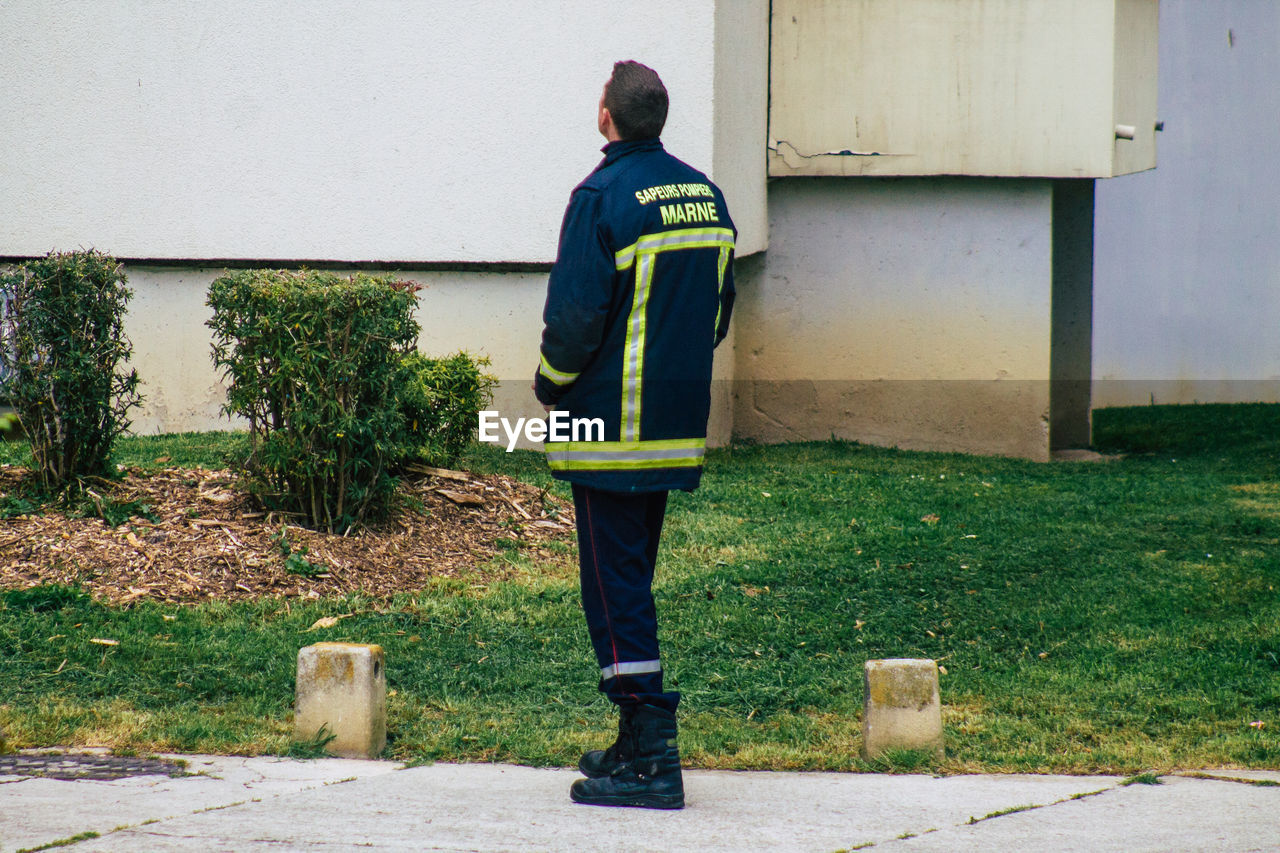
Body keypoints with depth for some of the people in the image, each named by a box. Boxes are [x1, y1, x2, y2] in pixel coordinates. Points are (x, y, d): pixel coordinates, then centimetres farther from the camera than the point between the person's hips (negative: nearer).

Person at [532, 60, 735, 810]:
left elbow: (575, 315, -17)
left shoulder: (603, 198, -16)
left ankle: (651, 761, -8)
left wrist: (551, 384, 0)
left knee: (615, 589, -4)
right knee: (635, 580, 18)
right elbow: (720, 307, 16)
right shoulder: (705, 194, 9)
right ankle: (641, 742, 22)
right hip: (678, 425, 7)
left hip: (611, 431, -7)